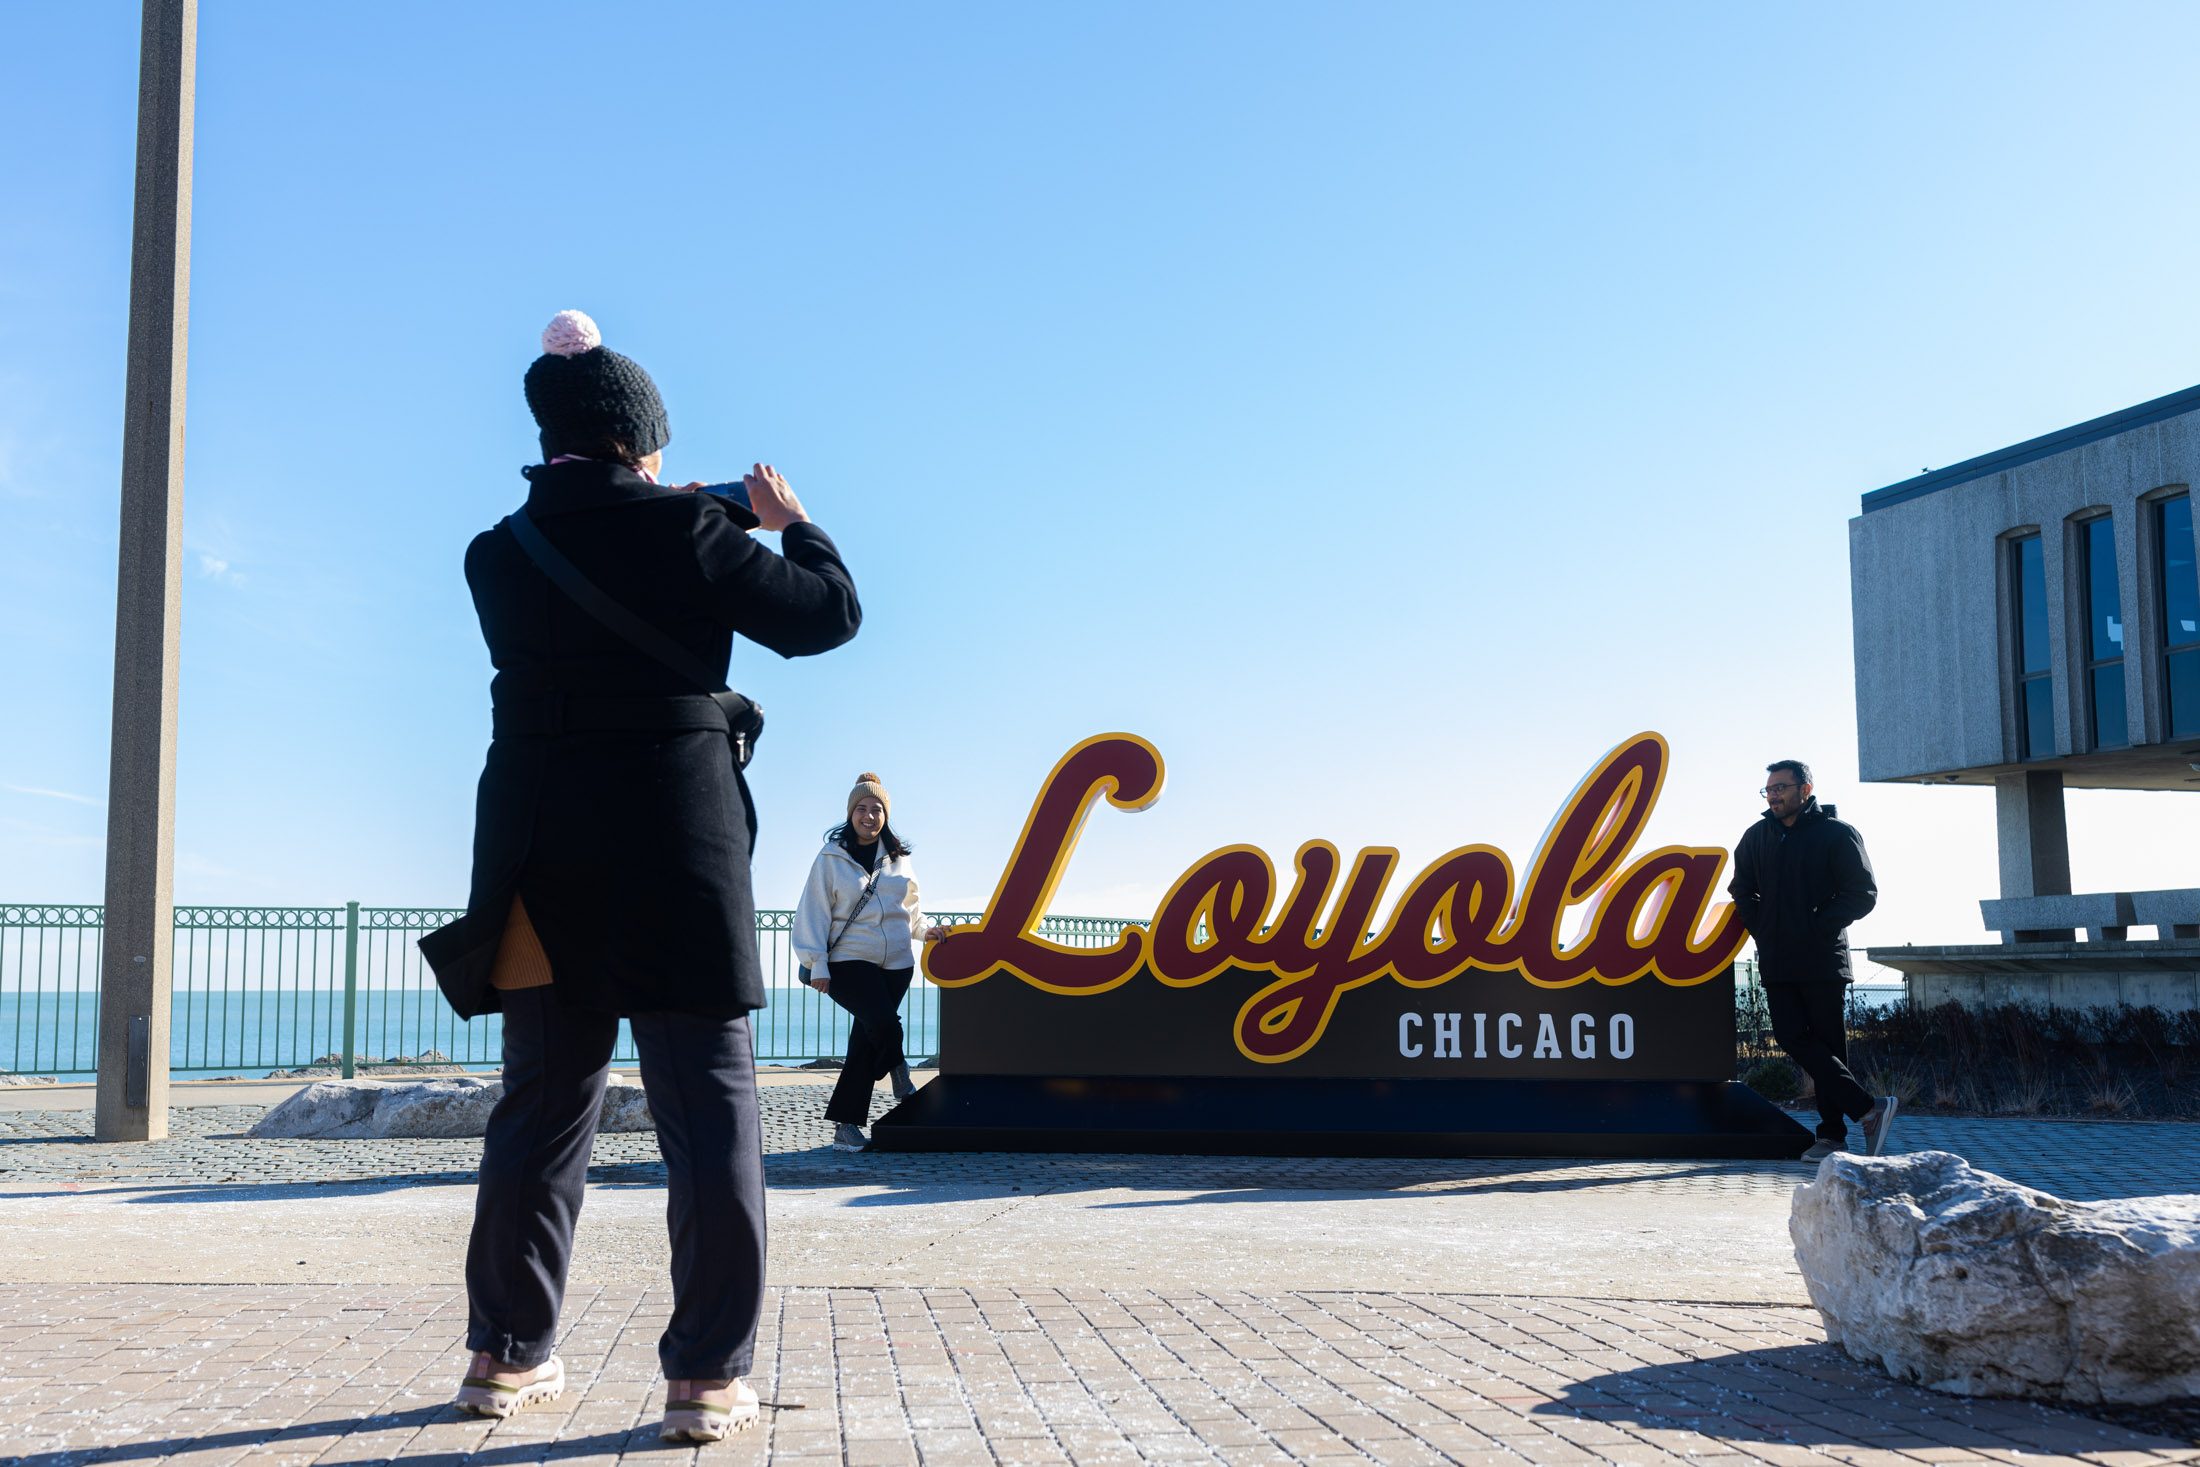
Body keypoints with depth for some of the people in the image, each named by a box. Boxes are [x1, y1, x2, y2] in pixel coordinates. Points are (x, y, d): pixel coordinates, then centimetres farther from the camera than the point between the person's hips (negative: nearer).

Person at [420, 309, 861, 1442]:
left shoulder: (499, 556, 5)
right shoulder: (684, 530, -8)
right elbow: (827, 615, -1)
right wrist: (790, 523, 16)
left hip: (544, 864, 5)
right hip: (677, 857, -4)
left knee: (541, 1110, 16)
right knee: (710, 1115, 2)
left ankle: (506, 1355, 24)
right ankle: (706, 1380, 2)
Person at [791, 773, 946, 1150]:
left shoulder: (897, 858, 11)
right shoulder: (832, 858, -2)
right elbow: (814, 912, -3)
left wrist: (923, 929, 8)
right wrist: (816, 964, -9)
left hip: (896, 964, 4)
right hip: (849, 963, -4)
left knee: (866, 1041, 4)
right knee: (883, 1021, -28)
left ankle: (846, 1122, 11)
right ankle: (897, 1067, 1)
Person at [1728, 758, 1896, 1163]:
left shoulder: (1837, 833, -2)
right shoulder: (1757, 837, 13)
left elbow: (1863, 894, -5)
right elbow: (1742, 889, 24)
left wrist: (1819, 928, -11)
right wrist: (1761, 929, 9)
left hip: (1823, 961, -5)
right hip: (1776, 963, 5)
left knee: (1829, 1045, -1)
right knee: (1792, 1037, -6)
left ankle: (1833, 1133, 4)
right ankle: (1869, 1109, -1)